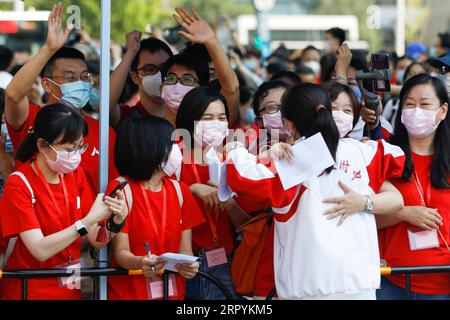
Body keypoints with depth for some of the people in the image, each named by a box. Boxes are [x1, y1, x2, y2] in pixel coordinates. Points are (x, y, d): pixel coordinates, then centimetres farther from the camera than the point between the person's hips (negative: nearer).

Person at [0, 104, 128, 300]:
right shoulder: (19, 184, -16)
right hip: (28, 292, -5)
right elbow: (41, 250, -23)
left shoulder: (75, 174, 0)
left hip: (70, 290, 5)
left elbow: (96, 240, 1)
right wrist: (90, 220, -28)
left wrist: (115, 222, -19)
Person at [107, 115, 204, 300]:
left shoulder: (180, 190, 5)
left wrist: (188, 265, -18)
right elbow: (121, 252, -13)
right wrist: (140, 263, -33)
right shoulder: (122, 190, -10)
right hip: (129, 293, -4)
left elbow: (185, 249, 3)